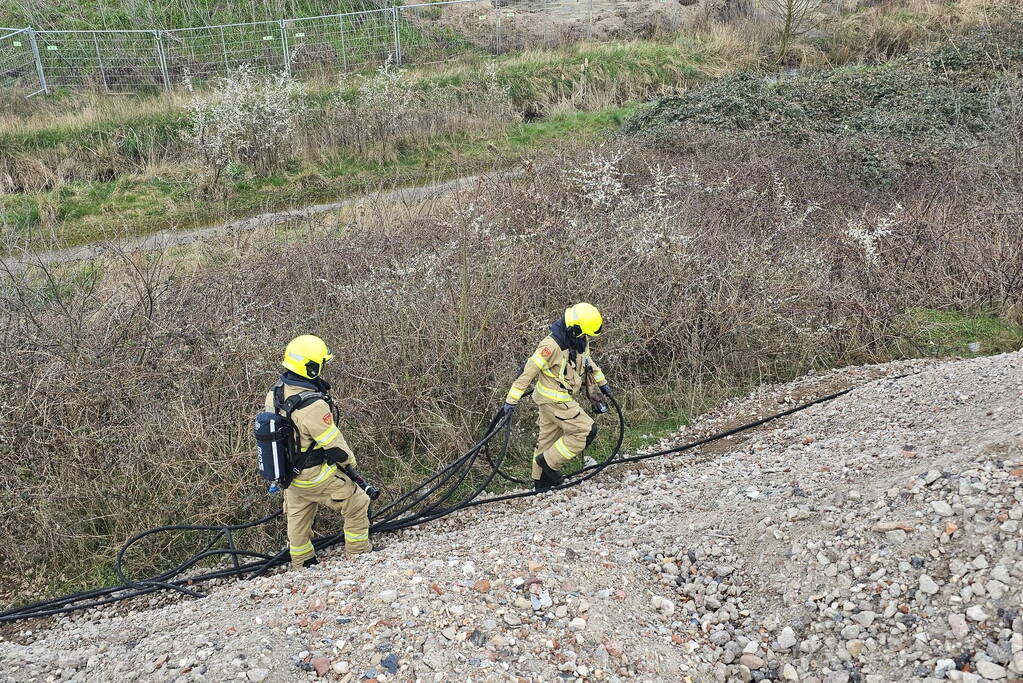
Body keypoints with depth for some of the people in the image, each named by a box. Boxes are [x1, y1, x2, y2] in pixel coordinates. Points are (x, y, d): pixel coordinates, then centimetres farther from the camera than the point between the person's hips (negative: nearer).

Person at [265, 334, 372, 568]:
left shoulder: (275, 392, -8)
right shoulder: (313, 405, -34)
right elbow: (334, 445, -24)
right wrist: (350, 462, -4)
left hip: (288, 472, 9)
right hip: (316, 477, -8)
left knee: (298, 515, 27)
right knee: (358, 505, 10)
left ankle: (301, 563, 46)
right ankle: (358, 554, 26)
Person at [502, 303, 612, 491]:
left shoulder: (579, 342, 1)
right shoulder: (552, 345, -27)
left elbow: (588, 362, 22)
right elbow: (528, 371, -24)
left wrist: (602, 382, 32)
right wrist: (512, 399, -22)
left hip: (561, 396, 9)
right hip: (553, 399, -9)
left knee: (548, 438, 17)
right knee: (585, 431, -9)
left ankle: (541, 482, 30)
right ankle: (549, 462, 2)